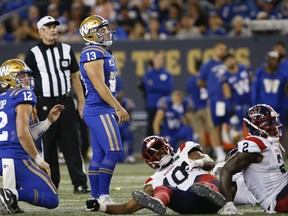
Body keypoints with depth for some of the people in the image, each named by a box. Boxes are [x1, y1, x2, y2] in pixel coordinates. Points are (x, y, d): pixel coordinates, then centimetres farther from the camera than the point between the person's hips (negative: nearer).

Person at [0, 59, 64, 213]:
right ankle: (13, 194, -21)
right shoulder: (23, 96, -6)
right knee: (52, 200, 1)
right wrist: (39, 161, -7)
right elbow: (22, 134, -15)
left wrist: (49, 120, 24)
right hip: (17, 158, -8)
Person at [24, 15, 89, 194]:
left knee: (72, 145, -1)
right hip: (45, 103, -2)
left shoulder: (66, 50, 10)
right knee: (49, 146, 2)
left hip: (66, 101, 2)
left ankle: (79, 183, -2)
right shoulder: (33, 54, 0)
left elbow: (75, 77, 14)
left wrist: (81, 102, 7)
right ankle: (51, 184, 9)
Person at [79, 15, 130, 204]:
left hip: (103, 110, 10)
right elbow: (100, 86, -19)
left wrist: (116, 108, 22)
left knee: (99, 155, 10)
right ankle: (103, 195, -13)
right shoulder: (93, 54, -14)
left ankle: (96, 197, 12)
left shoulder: (103, 53, 17)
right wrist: (119, 108, -19)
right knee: (114, 152, -14)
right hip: (99, 110, -10)